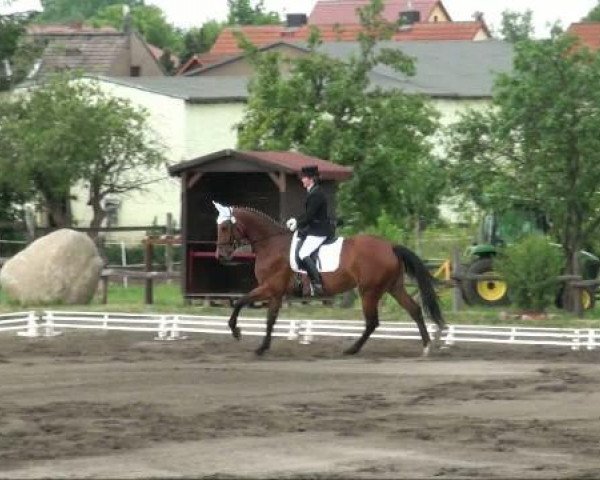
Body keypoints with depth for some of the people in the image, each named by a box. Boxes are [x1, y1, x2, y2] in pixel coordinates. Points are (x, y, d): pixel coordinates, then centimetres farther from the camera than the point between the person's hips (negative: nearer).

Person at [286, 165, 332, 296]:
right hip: (315, 229, 11)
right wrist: (296, 220, 12)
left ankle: (317, 284, -25)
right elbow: (309, 214, 21)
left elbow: (309, 215, -20)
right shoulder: (314, 192, 14)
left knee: (303, 254, -21)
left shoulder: (316, 194, -18)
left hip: (319, 231, -11)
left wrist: (297, 224, -10)